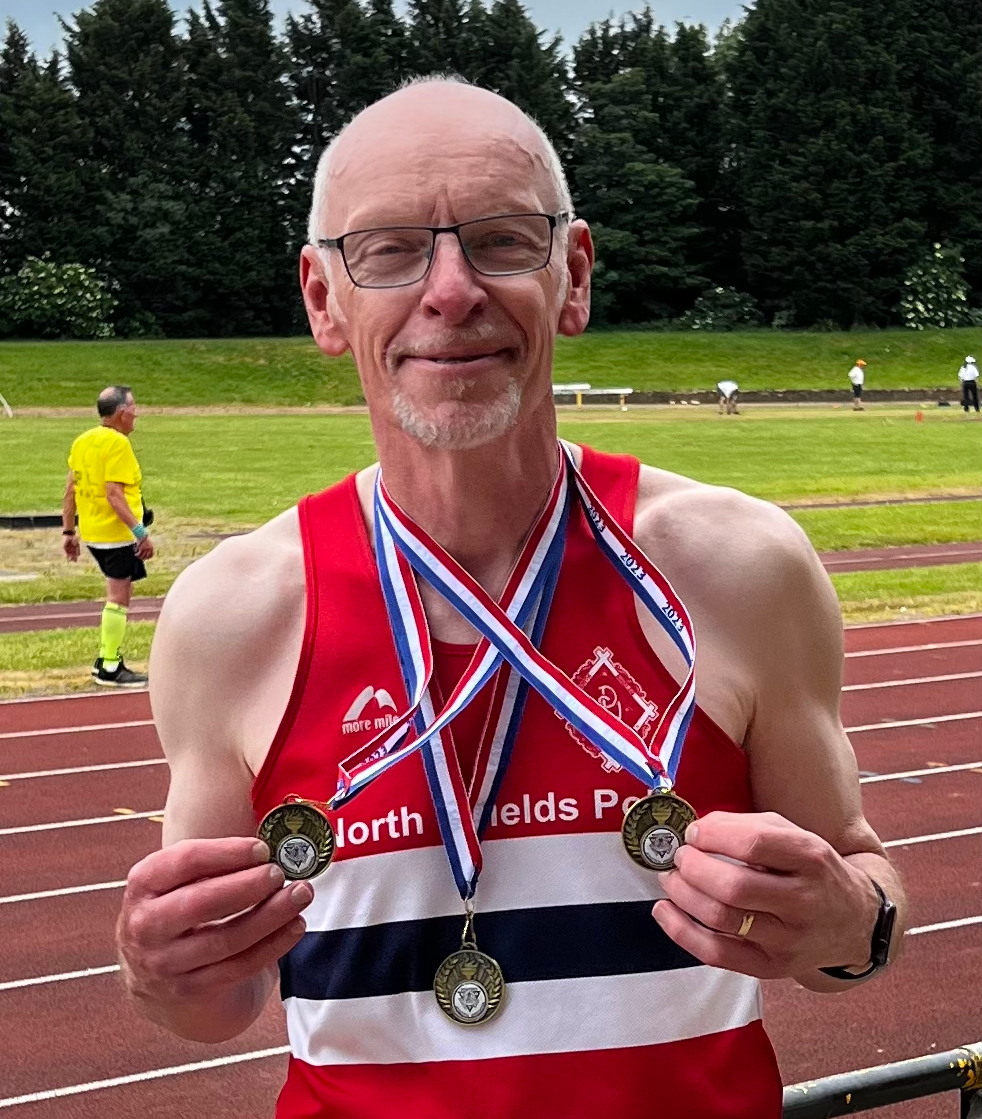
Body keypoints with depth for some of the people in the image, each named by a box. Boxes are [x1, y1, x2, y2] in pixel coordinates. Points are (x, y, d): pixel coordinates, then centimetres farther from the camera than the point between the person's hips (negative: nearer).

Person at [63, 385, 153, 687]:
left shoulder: (82, 441, 10)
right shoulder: (118, 443, -15)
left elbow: (70, 490, 11)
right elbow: (114, 494, -22)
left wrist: (68, 531, 16)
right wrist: (140, 532, -22)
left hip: (91, 532, 9)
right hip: (117, 534, -9)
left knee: (118, 593, 20)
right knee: (119, 597, -1)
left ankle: (104, 659, 24)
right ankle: (110, 668, 3)